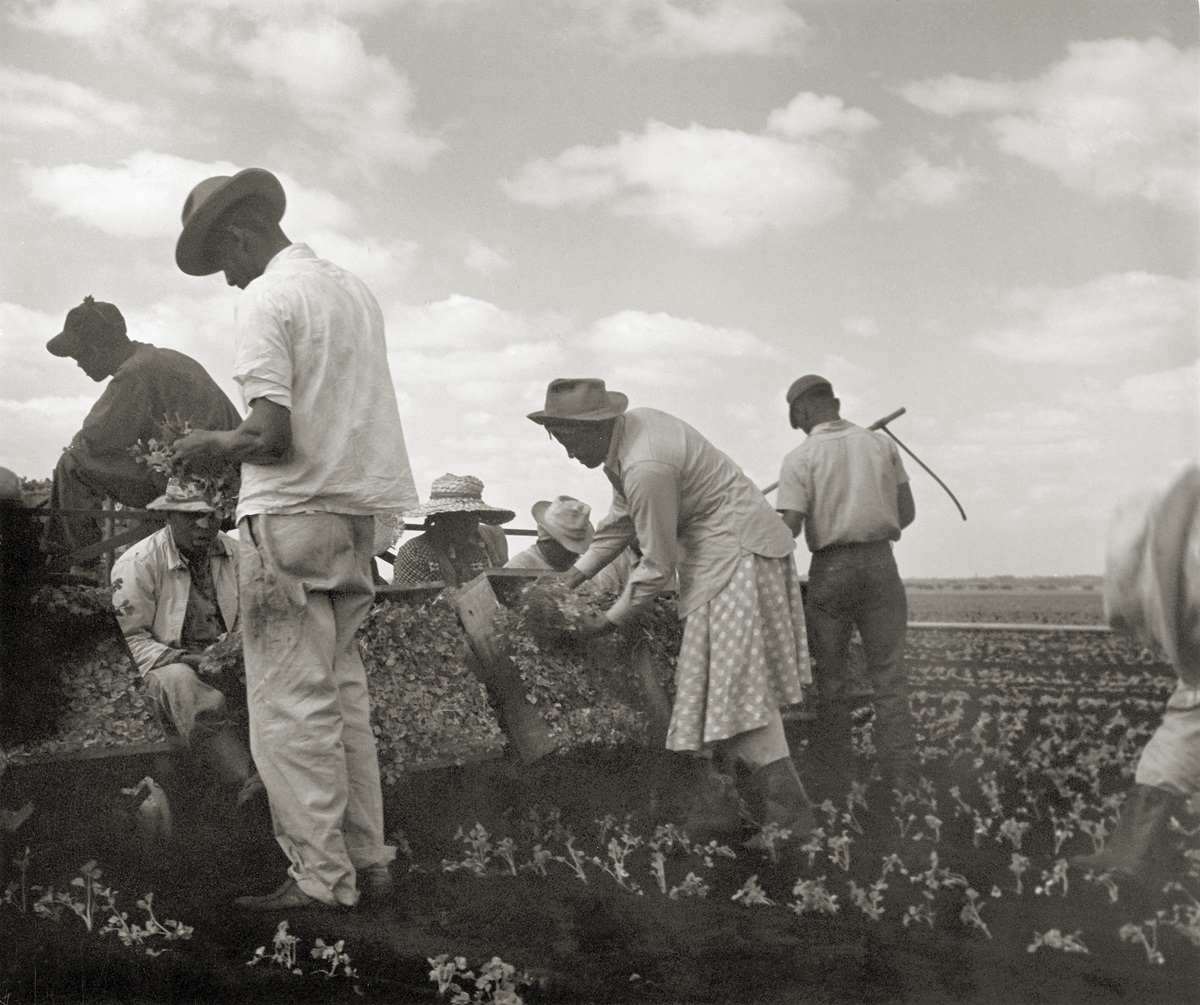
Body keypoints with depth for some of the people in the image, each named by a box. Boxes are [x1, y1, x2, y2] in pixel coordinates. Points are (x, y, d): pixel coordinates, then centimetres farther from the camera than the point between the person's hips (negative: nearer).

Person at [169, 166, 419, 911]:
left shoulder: (266, 299, -10)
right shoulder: (353, 289, 15)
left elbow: (272, 434, -18)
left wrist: (211, 447, 0)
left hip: (291, 516, -8)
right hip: (356, 513, 8)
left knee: (292, 707, -2)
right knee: (342, 694, 14)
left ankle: (321, 877, 3)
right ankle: (368, 859, 18)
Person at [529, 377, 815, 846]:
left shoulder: (646, 468, -27)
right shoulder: (631, 427, 4)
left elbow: (657, 567, -19)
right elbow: (621, 519, 15)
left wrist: (609, 621, -8)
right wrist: (573, 576, 15)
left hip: (738, 552, -10)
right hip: (716, 550, 10)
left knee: (739, 683, -10)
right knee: (723, 682, 10)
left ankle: (789, 812, -6)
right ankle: (753, 807, 14)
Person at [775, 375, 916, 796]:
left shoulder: (800, 458, -4)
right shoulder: (882, 444, 7)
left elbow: (789, 528, -14)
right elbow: (907, 513, 9)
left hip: (830, 568, -2)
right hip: (881, 562, 2)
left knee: (831, 677, 9)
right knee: (888, 674, 7)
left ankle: (832, 778, 12)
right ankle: (898, 776, 4)